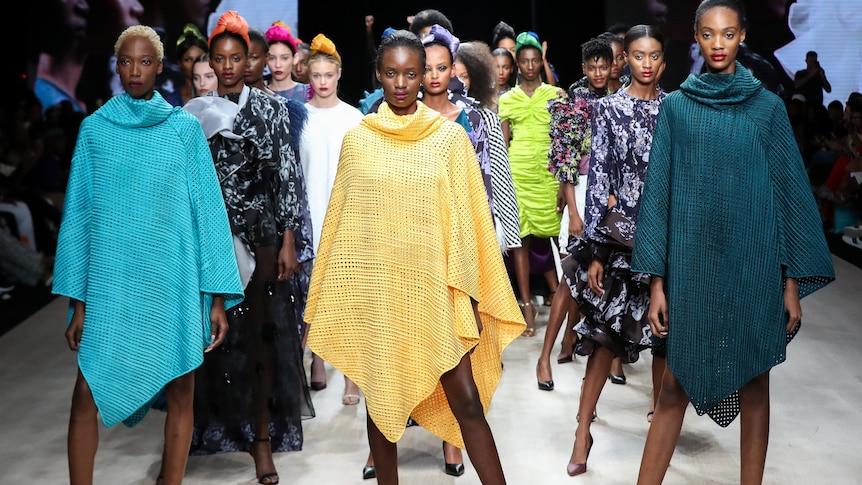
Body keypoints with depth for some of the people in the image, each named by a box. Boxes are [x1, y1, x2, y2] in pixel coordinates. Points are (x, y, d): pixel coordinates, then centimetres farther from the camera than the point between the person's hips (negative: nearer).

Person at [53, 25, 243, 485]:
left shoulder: (185, 128, 4)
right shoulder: (95, 128, 6)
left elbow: (208, 210, 2)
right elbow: (78, 214, 6)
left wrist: (218, 296, -2)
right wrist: (77, 301, 1)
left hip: (173, 282, 0)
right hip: (110, 281, 0)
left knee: (180, 393, 5)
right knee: (87, 393, -3)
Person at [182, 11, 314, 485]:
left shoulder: (270, 107, 1)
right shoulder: (196, 112, 6)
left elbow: (287, 174, -1)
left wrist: (289, 241, -6)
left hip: (260, 232, -1)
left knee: (260, 331, 0)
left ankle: (262, 437, 9)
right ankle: (217, 423, 19)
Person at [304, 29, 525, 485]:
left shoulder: (450, 137, 0)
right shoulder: (356, 140, 4)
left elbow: (466, 220, 1)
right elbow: (339, 219, 8)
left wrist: (468, 295, -3)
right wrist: (323, 301, 8)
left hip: (432, 290, -1)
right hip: (373, 292, 2)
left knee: (466, 400, -4)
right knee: (380, 399, 10)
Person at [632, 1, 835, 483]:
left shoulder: (768, 106, 4)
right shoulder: (676, 107, 4)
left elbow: (790, 190, 3)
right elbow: (659, 191, 2)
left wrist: (793, 282, -1)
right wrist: (657, 279, -3)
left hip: (754, 264, 1)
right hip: (692, 264, 0)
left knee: (755, 381, 7)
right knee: (677, 381, 1)